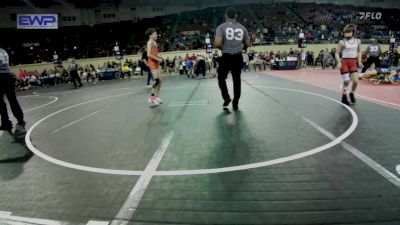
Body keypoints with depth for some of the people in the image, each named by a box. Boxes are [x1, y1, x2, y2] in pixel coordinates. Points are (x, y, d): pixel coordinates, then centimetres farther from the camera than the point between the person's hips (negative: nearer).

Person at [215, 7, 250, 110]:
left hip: (226, 57, -3)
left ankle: (226, 98, -2)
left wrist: (223, 48, 5)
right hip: (238, 57, 3)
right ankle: (235, 103, 17)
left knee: (221, 78, 14)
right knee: (237, 80, 12)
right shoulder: (242, 28, 7)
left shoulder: (221, 27, -5)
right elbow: (247, 44, 12)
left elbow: (217, 44, -16)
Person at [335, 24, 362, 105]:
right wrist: (339, 62, -15)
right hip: (344, 62, -3)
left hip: (353, 63, 3)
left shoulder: (358, 41, 5)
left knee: (355, 81, -7)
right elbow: (337, 53, -3)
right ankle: (344, 97, 15)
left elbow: (359, 52, 18)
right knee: (346, 81, -3)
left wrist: (359, 60, 6)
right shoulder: (342, 42, -6)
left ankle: (352, 94, 22)